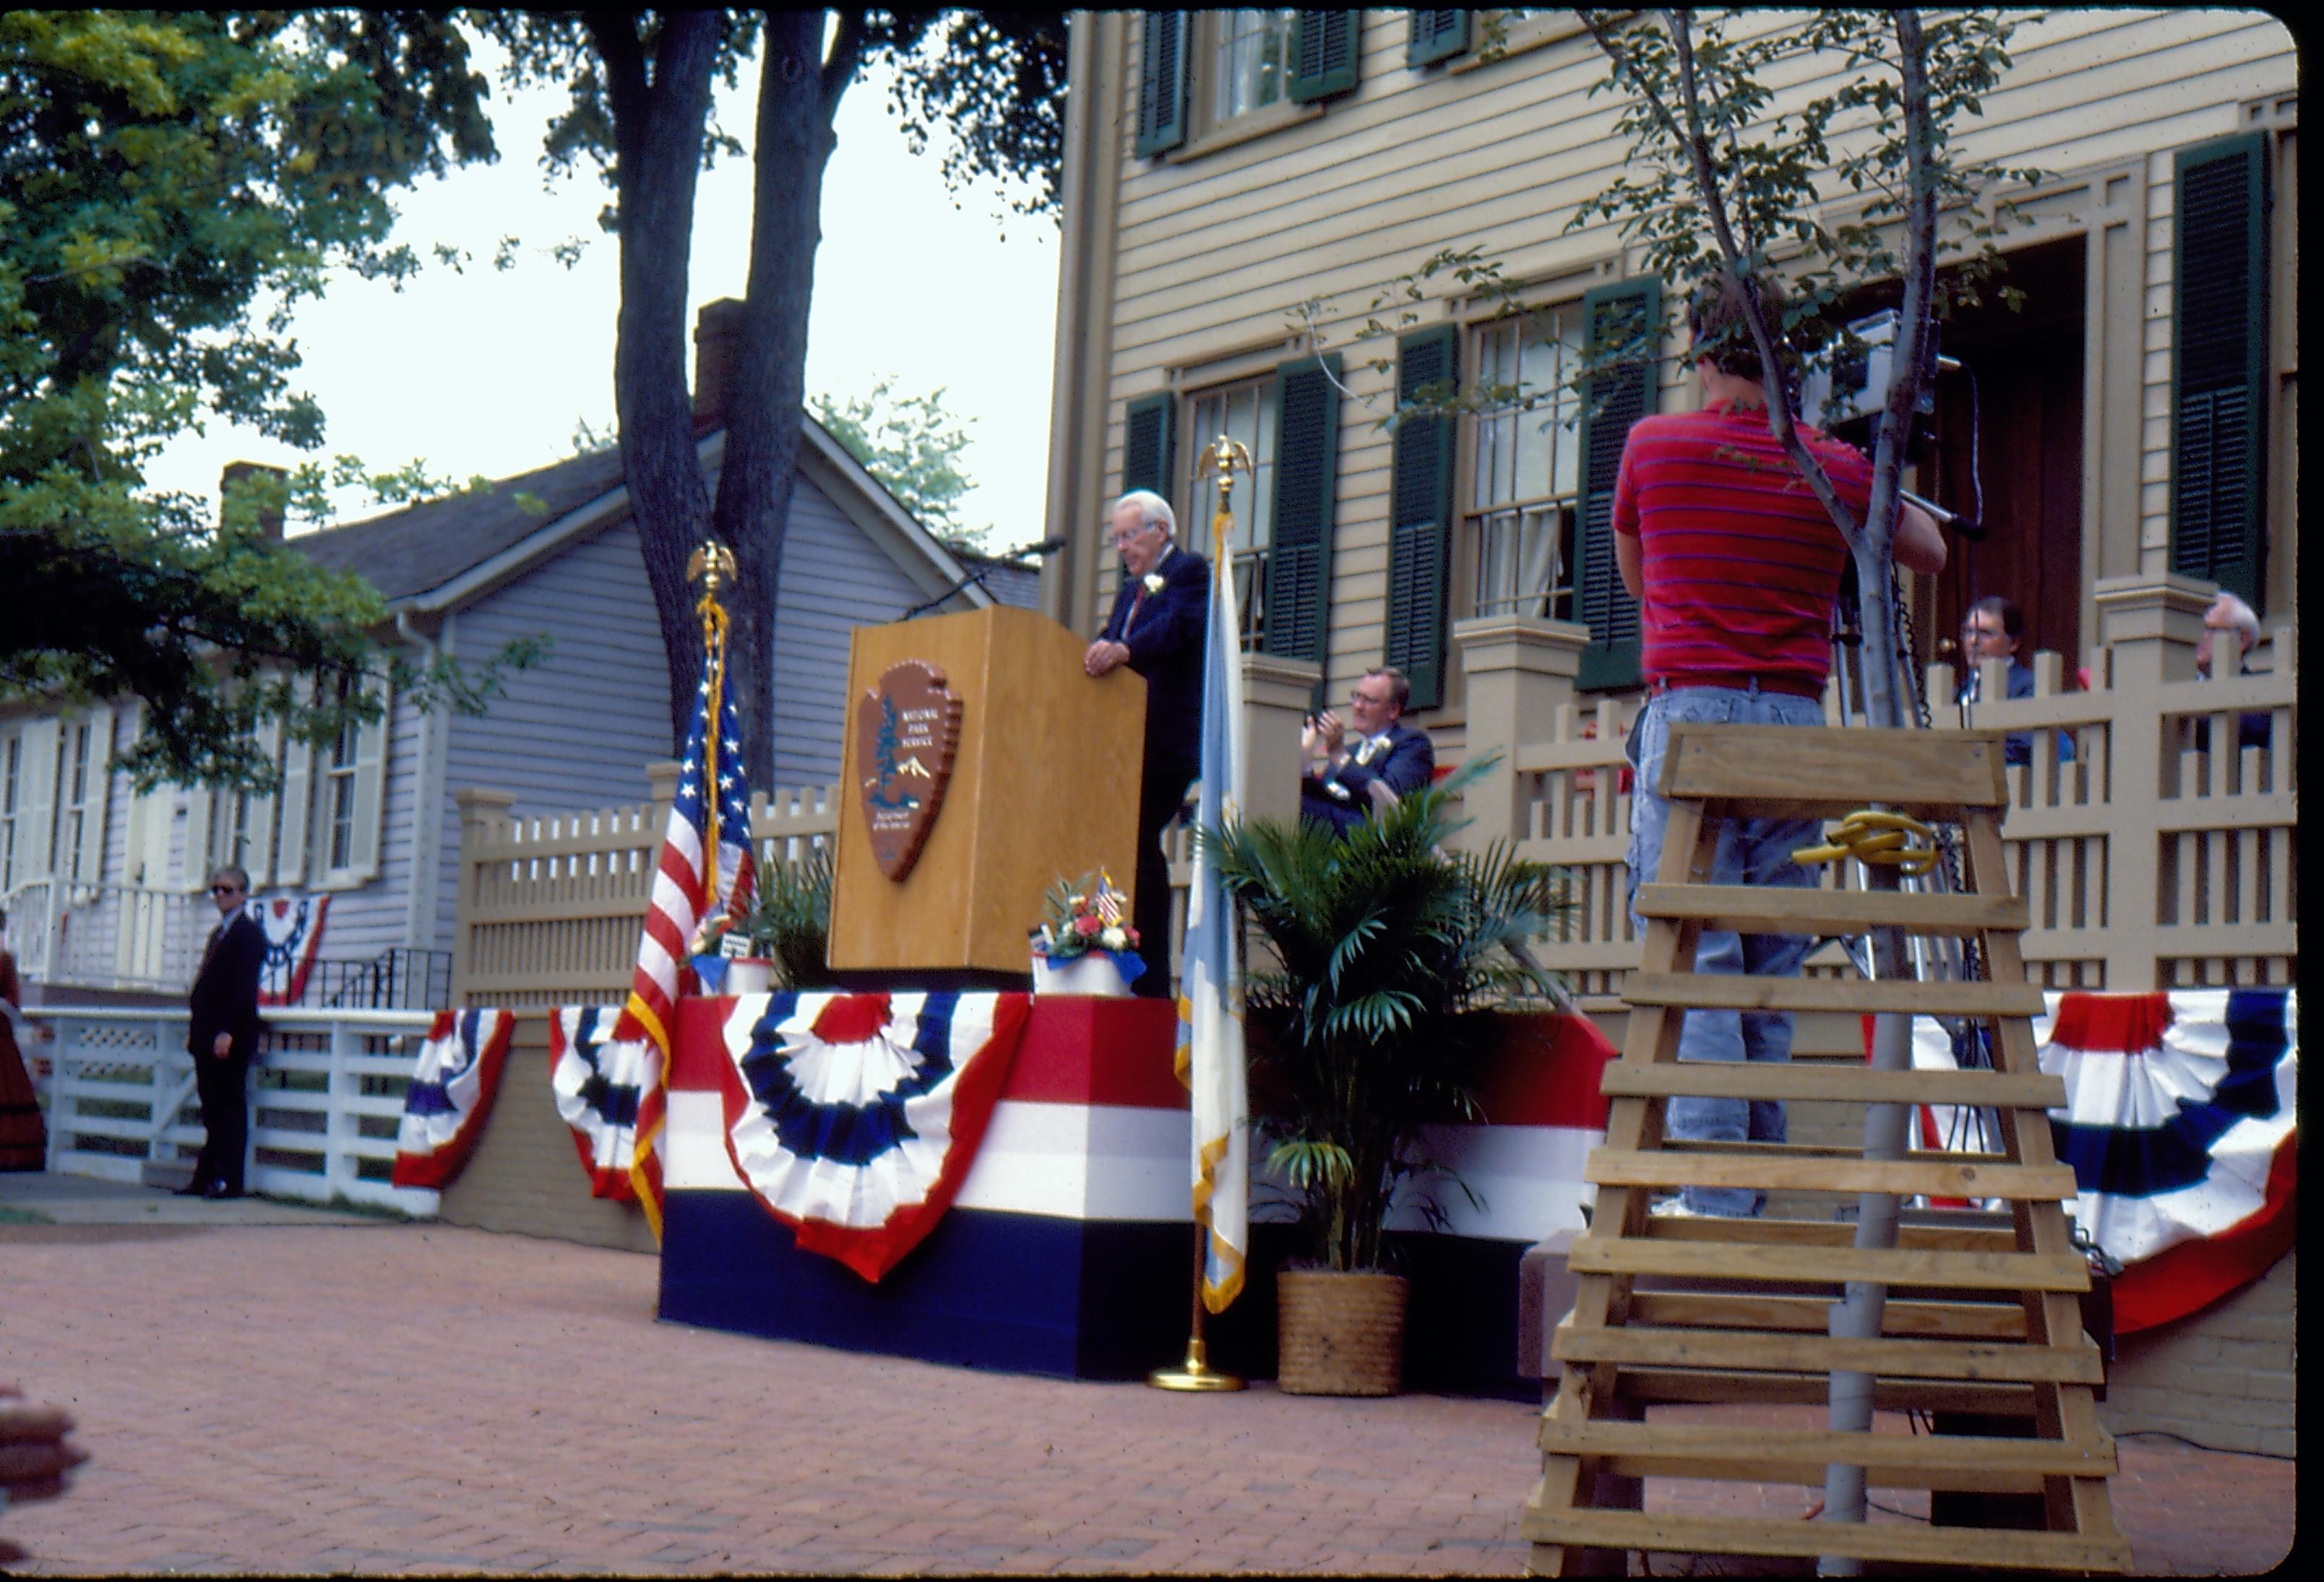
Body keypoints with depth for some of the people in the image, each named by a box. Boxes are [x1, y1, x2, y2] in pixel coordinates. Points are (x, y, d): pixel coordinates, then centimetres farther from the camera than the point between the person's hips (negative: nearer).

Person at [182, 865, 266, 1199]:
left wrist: (227, 1032, -22)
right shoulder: (219, 933, 21)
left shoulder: (249, 933, -8)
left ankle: (228, 1180, -4)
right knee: (212, 1111, 10)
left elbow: (244, 986, -16)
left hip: (229, 1038, -9)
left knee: (230, 1108, -6)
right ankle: (205, 1177, 13)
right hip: (208, 1037, 9)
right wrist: (195, 1030, 16)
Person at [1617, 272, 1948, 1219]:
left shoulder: (1654, 446, 2)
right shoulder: (1837, 467, 6)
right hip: (1798, 723, 3)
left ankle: (1715, 1194, -15)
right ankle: (1757, 1184, 14)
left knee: (1691, 959, -7)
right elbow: (1931, 552, 24)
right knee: (1772, 966, 9)